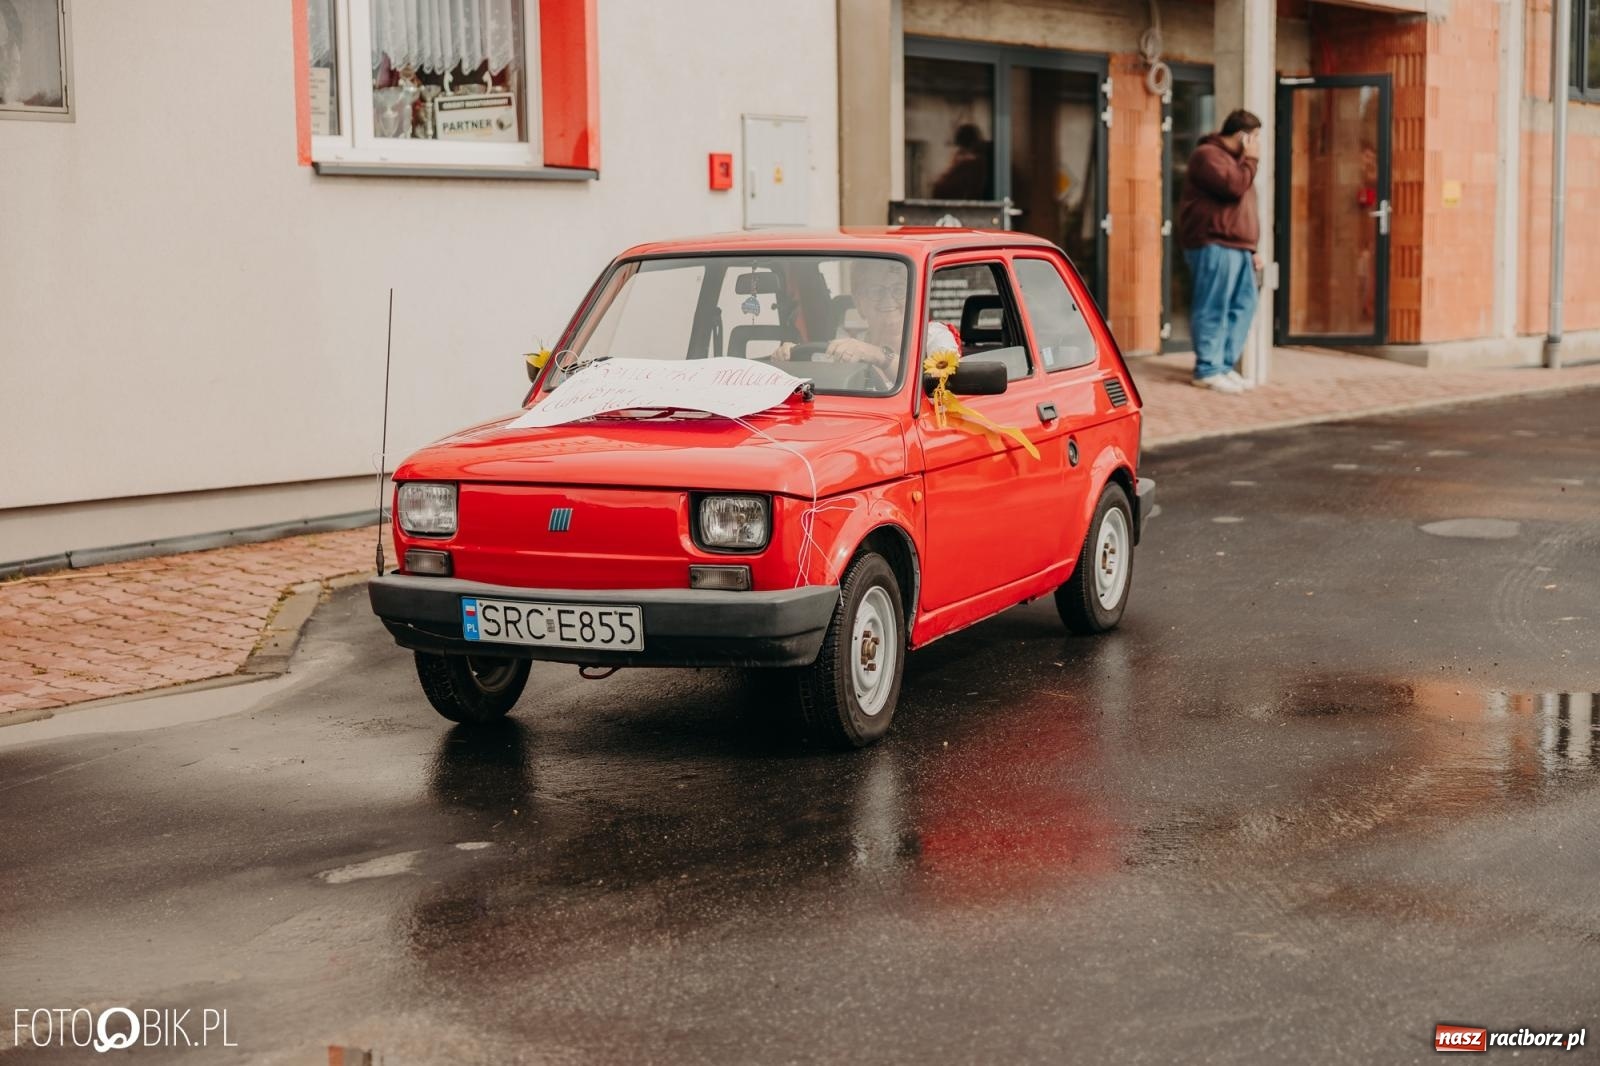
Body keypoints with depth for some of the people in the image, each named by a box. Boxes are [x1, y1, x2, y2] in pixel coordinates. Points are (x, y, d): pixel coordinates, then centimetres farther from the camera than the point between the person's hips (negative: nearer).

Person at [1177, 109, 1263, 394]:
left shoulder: (1234, 159, 24)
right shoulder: (1208, 155, -8)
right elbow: (1234, 187, -22)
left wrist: (1251, 248, 23)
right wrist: (1250, 160, -8)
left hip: (1237, 247, 10)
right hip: (1213, 246, -10)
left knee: (1243, 305, 7)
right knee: (1213, 309, -9)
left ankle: (1226, 365, 12)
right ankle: (1208, 370, -6)